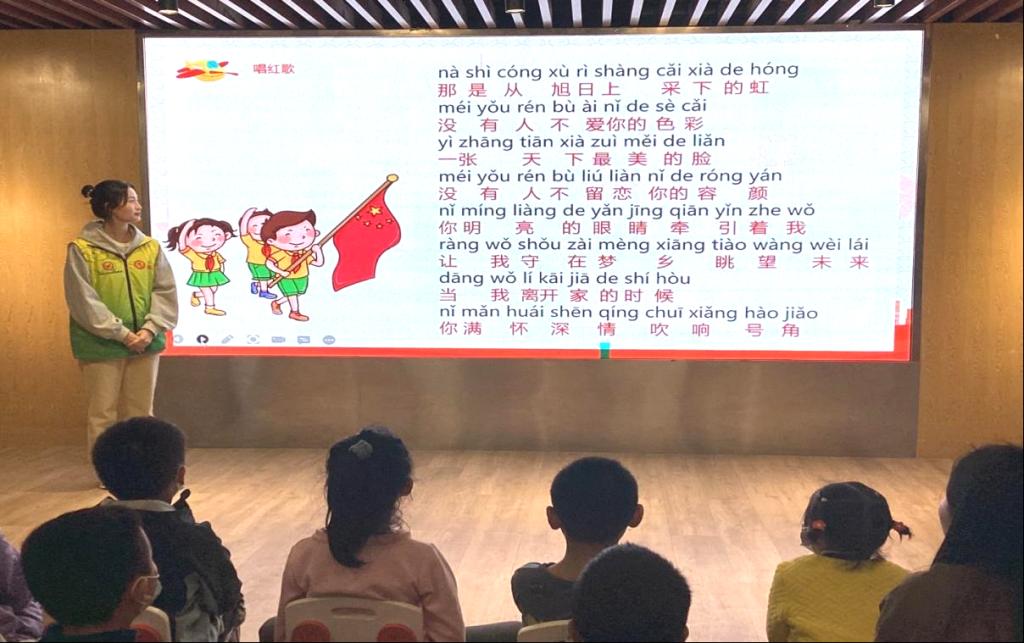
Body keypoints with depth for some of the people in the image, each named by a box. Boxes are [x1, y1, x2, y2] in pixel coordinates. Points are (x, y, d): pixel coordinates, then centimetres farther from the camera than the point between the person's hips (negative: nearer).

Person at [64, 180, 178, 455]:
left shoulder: (150, 247, 5)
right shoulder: (82, 249, -8)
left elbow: (165, 292, 2)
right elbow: (83, 301, -13)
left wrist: (150, 329, -12)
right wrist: (122, 334, -17)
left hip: (145, 344, 4)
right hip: (101, 346, -4)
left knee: (141, 414, 12)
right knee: (103, 415, 2)